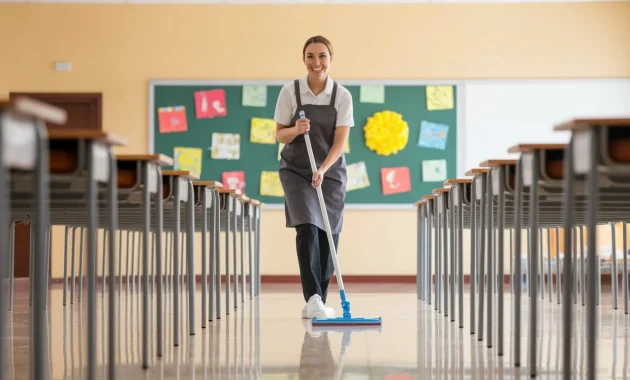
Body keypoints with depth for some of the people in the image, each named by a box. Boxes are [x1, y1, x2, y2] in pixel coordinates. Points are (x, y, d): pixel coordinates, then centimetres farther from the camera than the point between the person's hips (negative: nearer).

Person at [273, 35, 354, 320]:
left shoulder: (342, 96, -9)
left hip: (330, 172, 2)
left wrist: (323, 169, -29)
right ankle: (313, 297, -24)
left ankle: (317, 302, 13)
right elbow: (280, 135, -3)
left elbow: (340, 141, -13)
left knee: (327, 236, 2)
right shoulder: (290, 91, -9)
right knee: (307, 228, -18)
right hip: (296, 170, -1)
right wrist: (296, 129, -25)